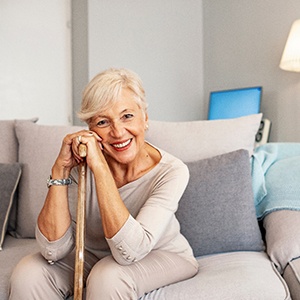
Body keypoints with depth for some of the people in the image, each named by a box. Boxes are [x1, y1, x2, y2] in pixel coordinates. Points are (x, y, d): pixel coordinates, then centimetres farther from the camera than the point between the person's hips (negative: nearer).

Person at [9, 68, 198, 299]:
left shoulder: (171, 171, -24)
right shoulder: (80, 166, -16)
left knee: (108, 276, -32)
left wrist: (99, 166, -37)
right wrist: (60, 168, -28)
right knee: (28, 274, -19)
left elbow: (130, 250, -34)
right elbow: (54, 250, -21)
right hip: (93, 255, 3)